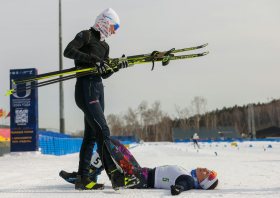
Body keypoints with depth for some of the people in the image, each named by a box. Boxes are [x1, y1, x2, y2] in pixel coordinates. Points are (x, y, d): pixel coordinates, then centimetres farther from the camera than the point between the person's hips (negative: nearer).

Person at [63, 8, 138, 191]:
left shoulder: (104, 45, 21)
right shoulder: (86, 35, -3)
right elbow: (68, 51, -18)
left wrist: (117, 67, 0)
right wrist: (92, 58, -23)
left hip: (98, 89, 9)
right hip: (86, 88, -9)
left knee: (91, 134, 8)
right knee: (103, 131, -16)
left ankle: (83, 179, 12)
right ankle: (117, 176, -21)